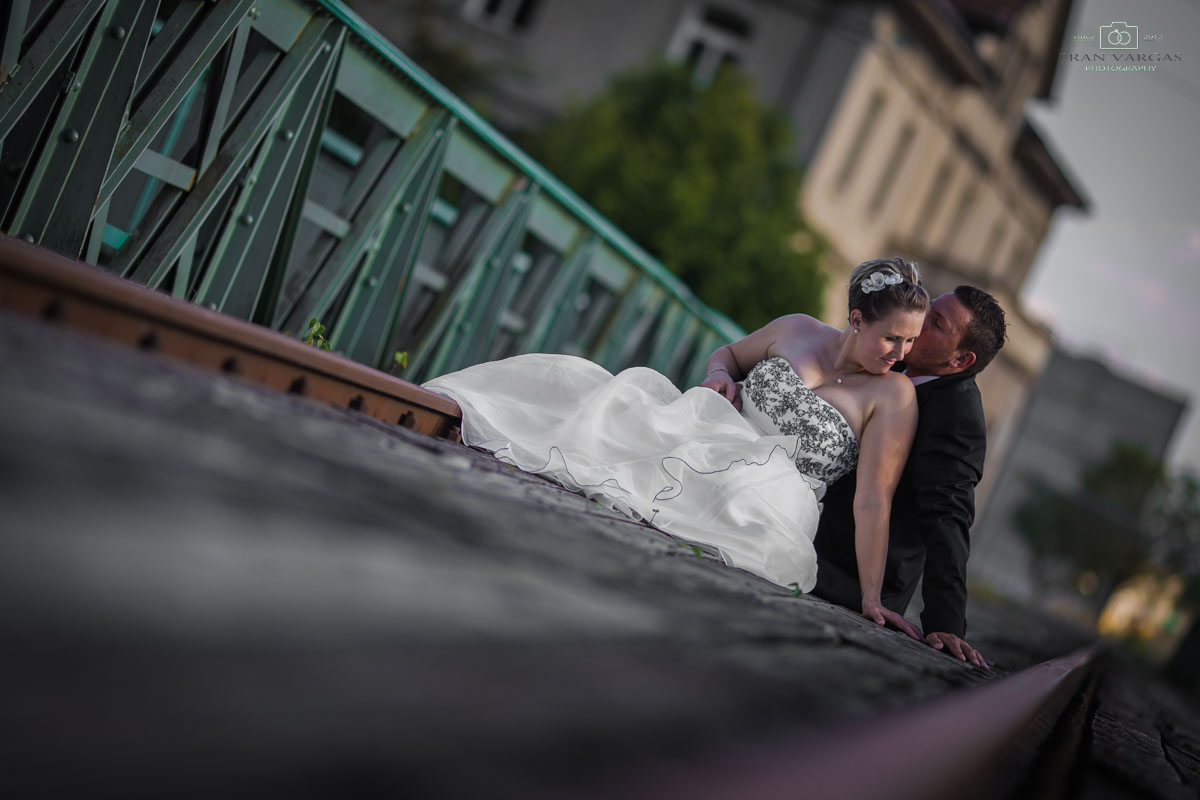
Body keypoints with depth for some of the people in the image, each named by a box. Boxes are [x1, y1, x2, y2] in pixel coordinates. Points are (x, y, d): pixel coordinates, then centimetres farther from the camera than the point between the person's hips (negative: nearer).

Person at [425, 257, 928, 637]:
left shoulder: (894, 396, -5)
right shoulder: (797, 331, 7)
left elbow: (873, 502, -11)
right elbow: (727, 354, 24)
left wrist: (871, 599, -16)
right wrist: (718, 375, 0)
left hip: (767, 502, -5)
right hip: (709, 448, 5)